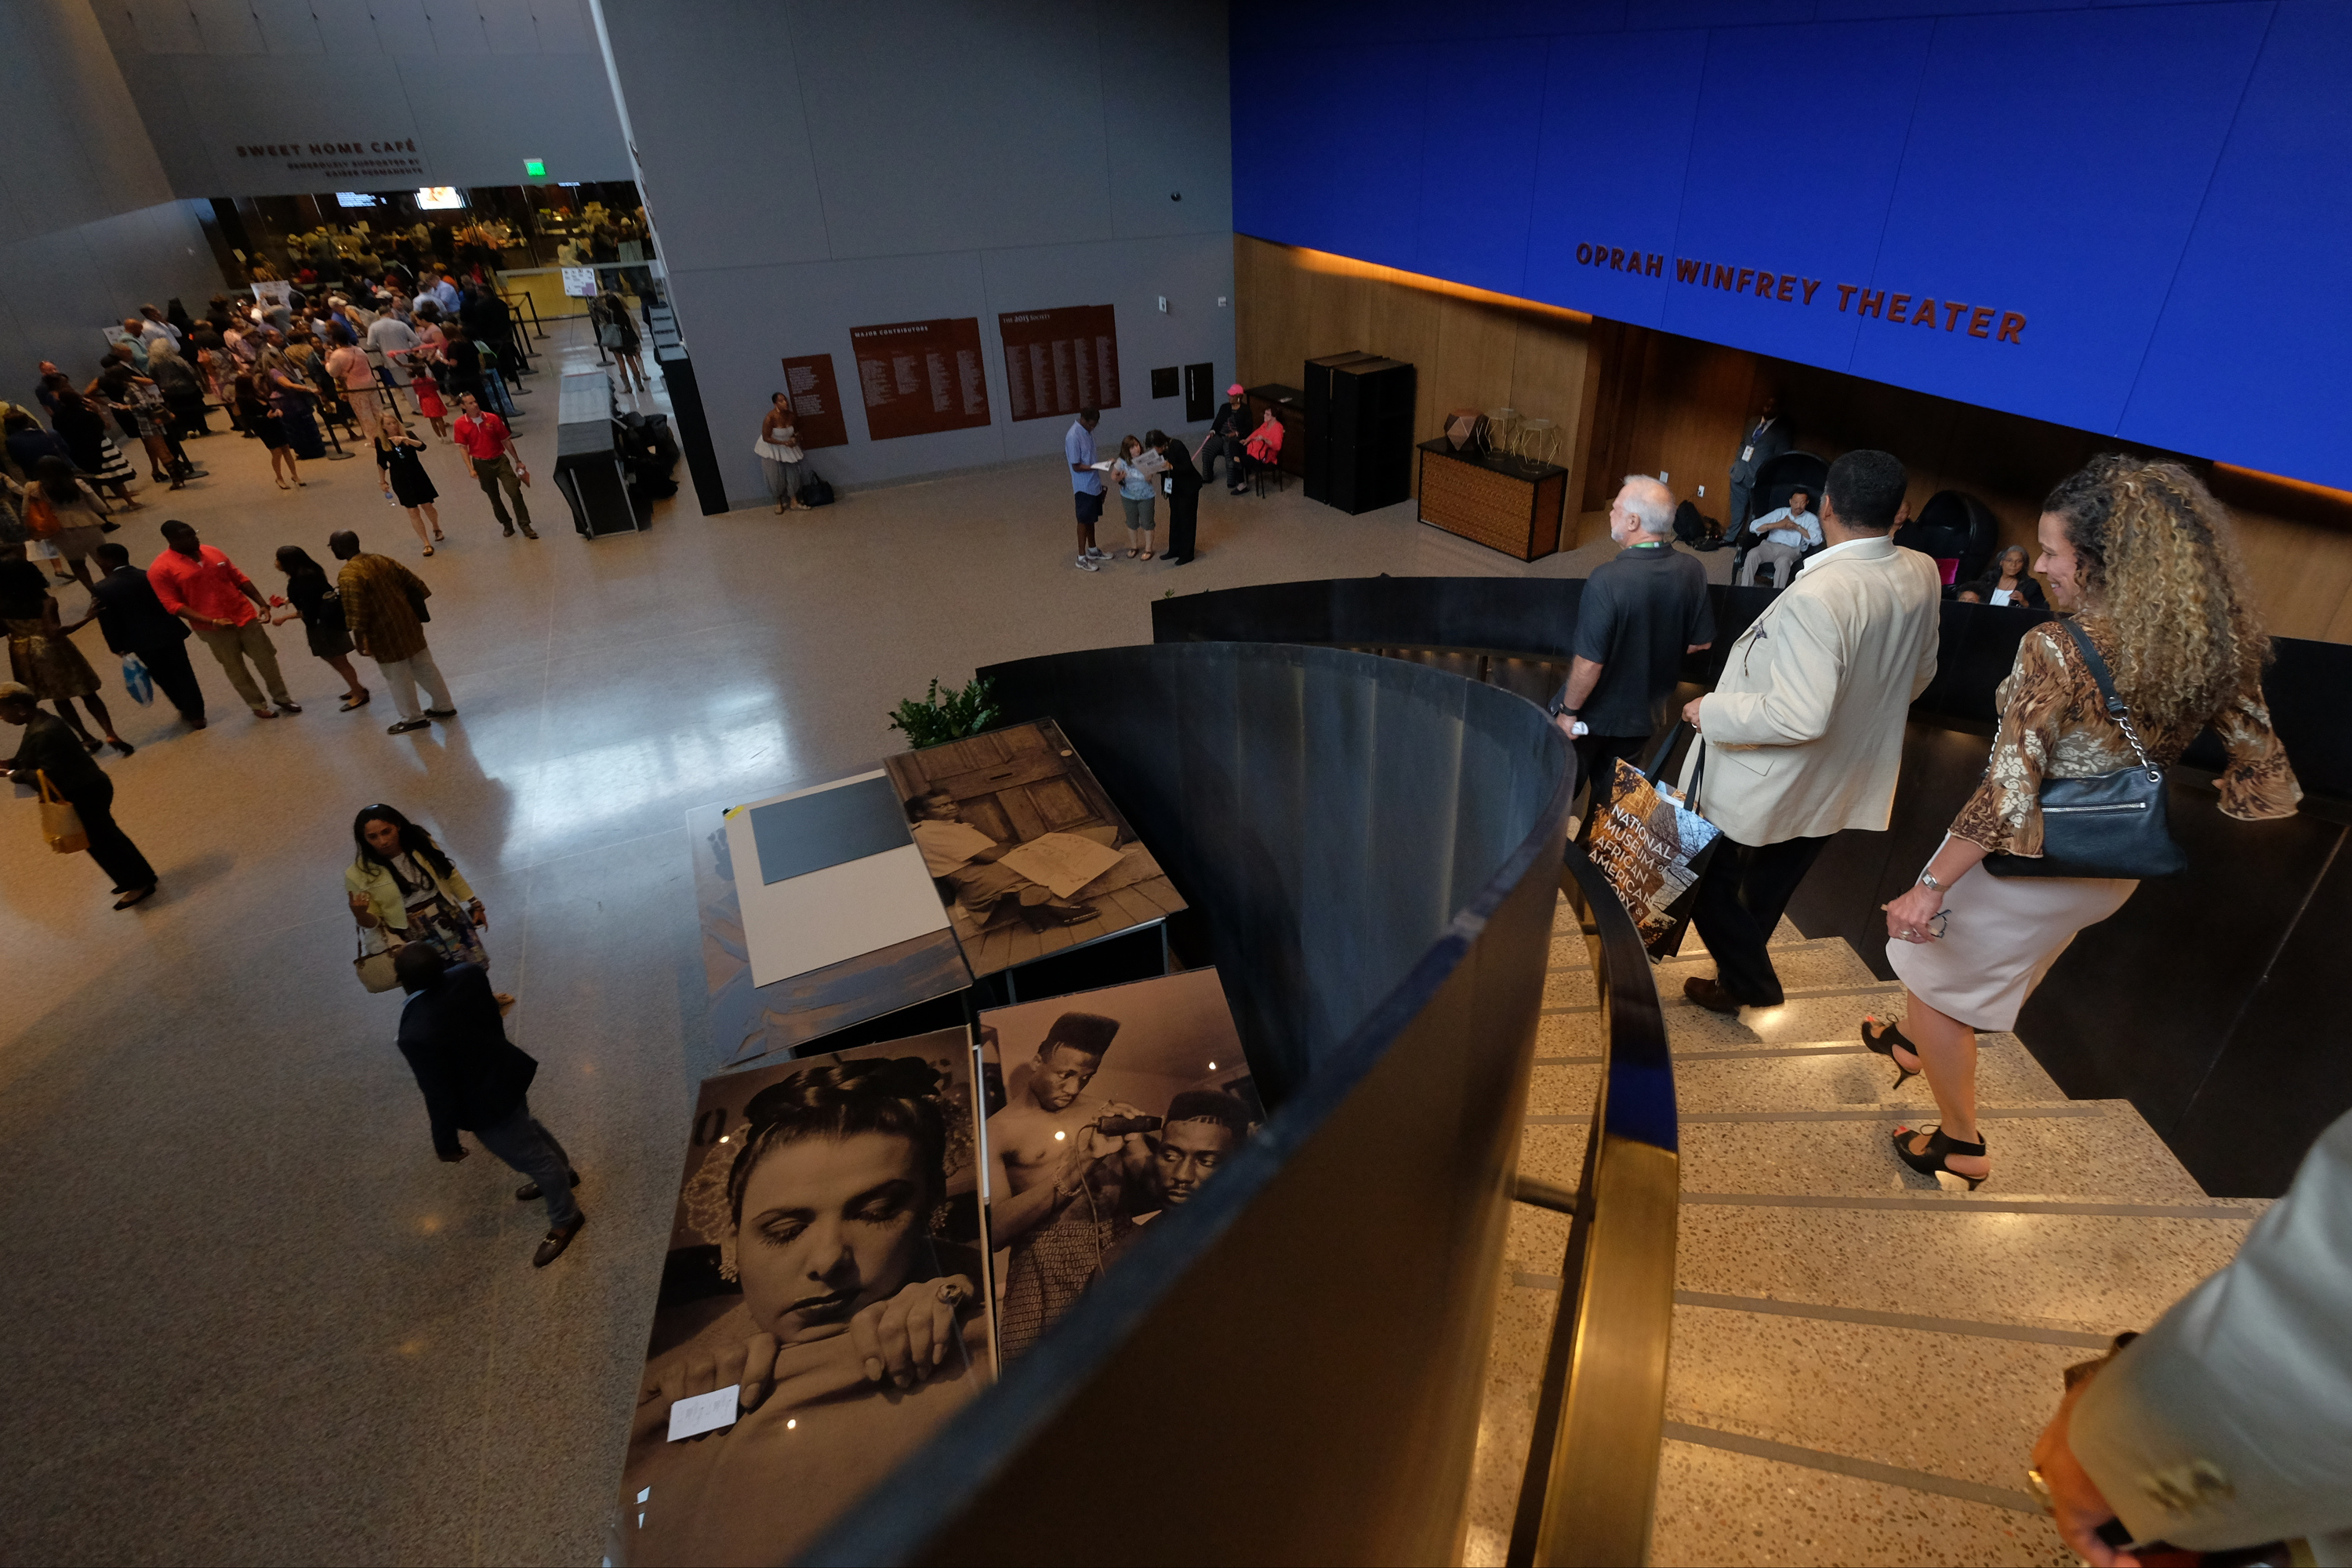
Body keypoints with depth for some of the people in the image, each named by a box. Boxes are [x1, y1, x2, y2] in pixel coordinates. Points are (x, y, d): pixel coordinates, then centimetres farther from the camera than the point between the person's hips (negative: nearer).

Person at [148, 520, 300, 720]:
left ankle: (281, 697, 26)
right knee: (234, 668, 10)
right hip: (214, 628, -4)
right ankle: (257, 705, 24)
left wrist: (262, 604, 1)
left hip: (244, 615, 4)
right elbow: (173, 604, -12)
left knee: (266, 659, 10)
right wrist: (211, 621, -22)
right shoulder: (160, 569, -11)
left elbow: (240, 579, 10)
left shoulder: (212, 552, 3)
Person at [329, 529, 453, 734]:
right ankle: (444, 706, 26)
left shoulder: (348, 577, -19)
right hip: (408, 624, 7)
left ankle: (412, 718, 19)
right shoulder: (382, 560, 3)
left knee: (398, 678, 8)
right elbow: (412, 582, 9)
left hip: (384, 636, -7)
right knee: (424, 667, 17)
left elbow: (356, 613, -22)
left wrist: (359, 640, -13)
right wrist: (418, 612, 19)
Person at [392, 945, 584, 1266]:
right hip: (504, 1072, 8)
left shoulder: (418, 1034, -38)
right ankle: (561, 1173, 60)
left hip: (487, 1104, -8)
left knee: (531, 1158, 15)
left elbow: (439, 1094, -25)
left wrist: (445, 1141, -8)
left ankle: (565, 1219, 38)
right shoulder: (466, 975, -18)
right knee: (525, 1127, 34)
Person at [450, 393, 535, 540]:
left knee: (515, 493, -10)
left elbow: (506, 441, 3)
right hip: (481, 464, 0)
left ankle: (525, 526, -3)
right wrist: (471, 469, -12)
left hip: (500, 460, 0)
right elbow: (463, 447, -3)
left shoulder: (492, 418, -4)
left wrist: (518, 461, 7)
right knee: (494, 498, 10)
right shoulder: (460, 424, -6)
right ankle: (507, 525, 26)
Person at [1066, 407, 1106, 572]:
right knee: (1084, 521, 0)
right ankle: (1081, 558, 9)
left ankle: (1092, 550, 34)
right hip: (1083, 486, -8)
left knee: (1091, 519, 19)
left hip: (1093, 484, 8)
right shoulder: (1073, 436, -23)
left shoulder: (1088, 431, 4)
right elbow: (1076, 467, -22)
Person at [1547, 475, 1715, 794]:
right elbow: (1701, 643, 1)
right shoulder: (1692, 571, -12)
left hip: (1596, 715, -5)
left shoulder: (1608, 579, -30)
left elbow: (1590, 662, -28)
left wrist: (1568, 710, -14)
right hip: (1648, 714, 5)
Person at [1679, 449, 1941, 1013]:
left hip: (1766, 788, -7)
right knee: (1767, 893, 24)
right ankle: (1740, 975, 42)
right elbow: (1920, 672, 10)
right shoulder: (1923, 575, -6)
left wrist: (1712, 709, -20)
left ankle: (1755, 986, 27)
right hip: (1841, 784, 8)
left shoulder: (1818, 596, -32)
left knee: (1712, 884, 15)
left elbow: (1800, 716, -34)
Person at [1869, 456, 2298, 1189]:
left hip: (2022, 862, -7)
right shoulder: (2221, 650, -8)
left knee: (1933, 975, 16)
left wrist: (1930, 887, -24)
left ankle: (1961, 1143, 30)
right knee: (2003, 960, 32)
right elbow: (2269, 786, -1)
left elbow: (2006, 796, -31)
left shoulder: (2058, 649, -28)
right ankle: (1919, 1042, 57)